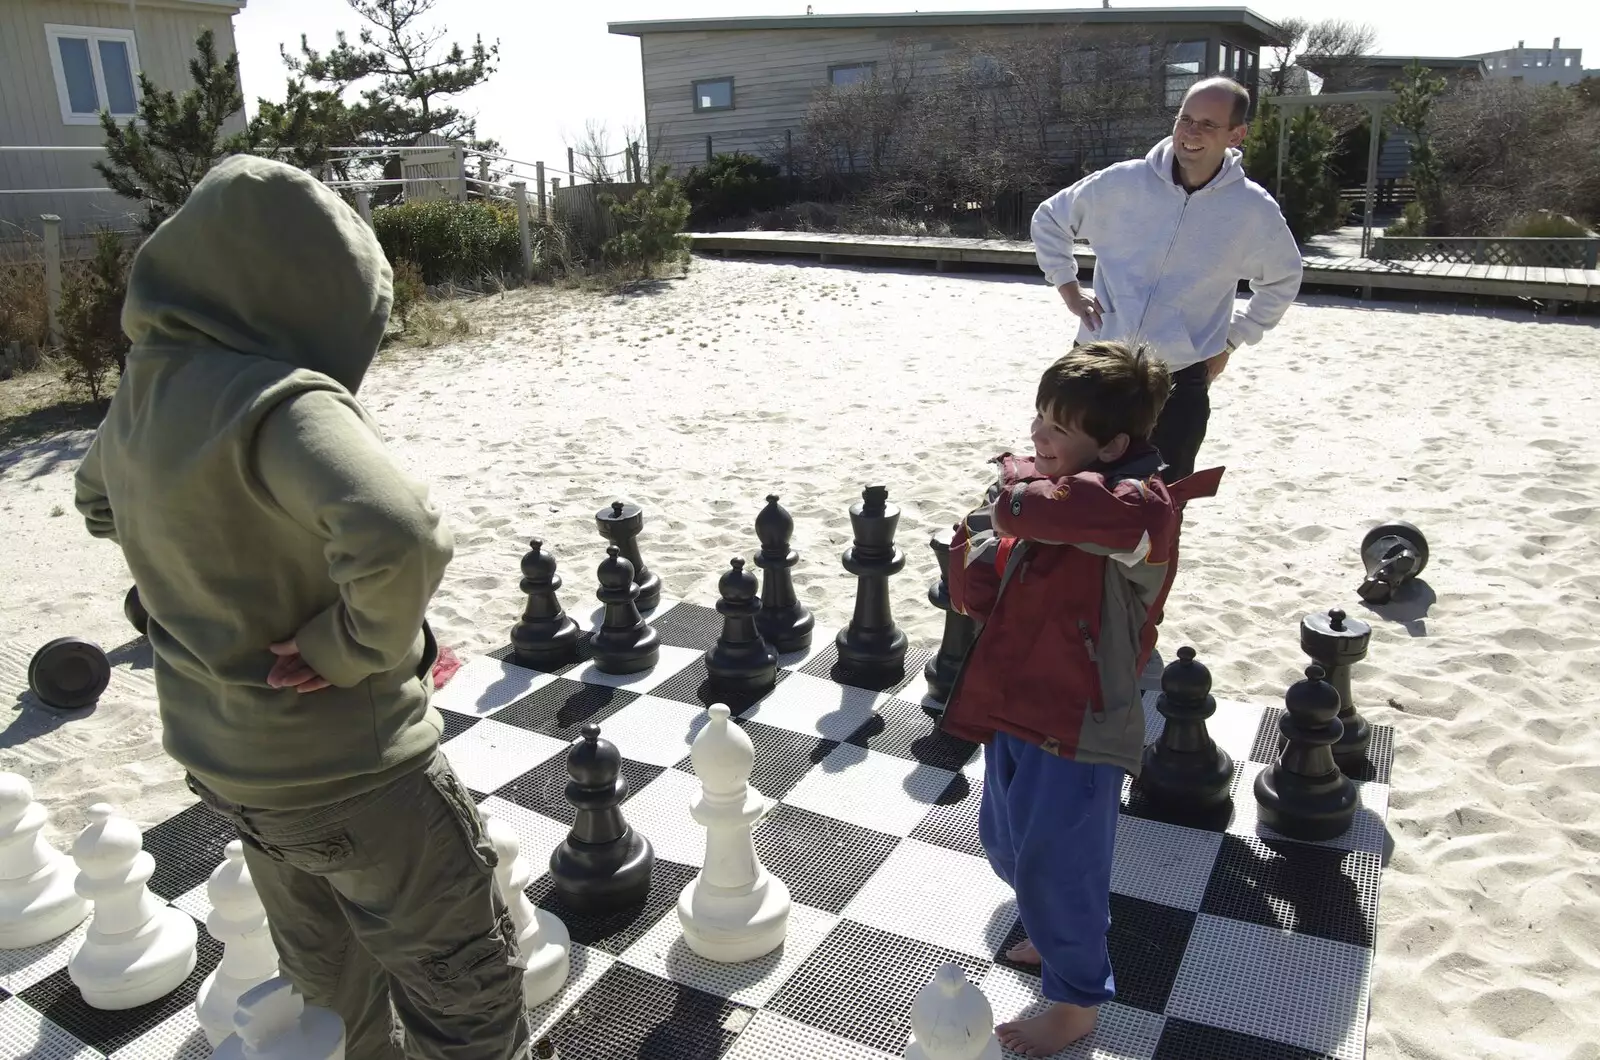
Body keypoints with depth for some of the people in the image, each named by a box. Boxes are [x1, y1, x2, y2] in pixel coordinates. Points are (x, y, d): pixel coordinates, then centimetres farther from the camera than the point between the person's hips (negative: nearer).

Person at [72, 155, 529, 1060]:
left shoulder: (142, 395, -1)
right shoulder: (280, 400, -28)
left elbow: (103, 505, 20)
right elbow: (399, 539, -45)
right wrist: (354, 646, -26)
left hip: (222, 756, 9)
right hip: (347, 769, -8)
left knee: (334, 981, 29)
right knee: (464, 984, 13)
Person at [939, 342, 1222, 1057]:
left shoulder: (1138, 508, -24)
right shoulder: (1061, 495, 5)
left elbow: (1030, 508, -45)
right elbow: (979, 597, 7)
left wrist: (1018, 478, -22)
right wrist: (976, 549, -15)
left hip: (1078, 725, -9)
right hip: (1017, 706, 9)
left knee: (1051, 864, 5)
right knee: (1005, 842, 24)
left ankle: (1077, 1000, 32)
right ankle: (1068, 934, 52)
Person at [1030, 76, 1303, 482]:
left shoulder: (1253, 210, -3)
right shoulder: (1123, 182, -5)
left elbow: (1283, 279, 16)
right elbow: (1049, 219, 11)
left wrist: (1232, 341, 9)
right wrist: (1068, 289, 3)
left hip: (1181, 383, 0)